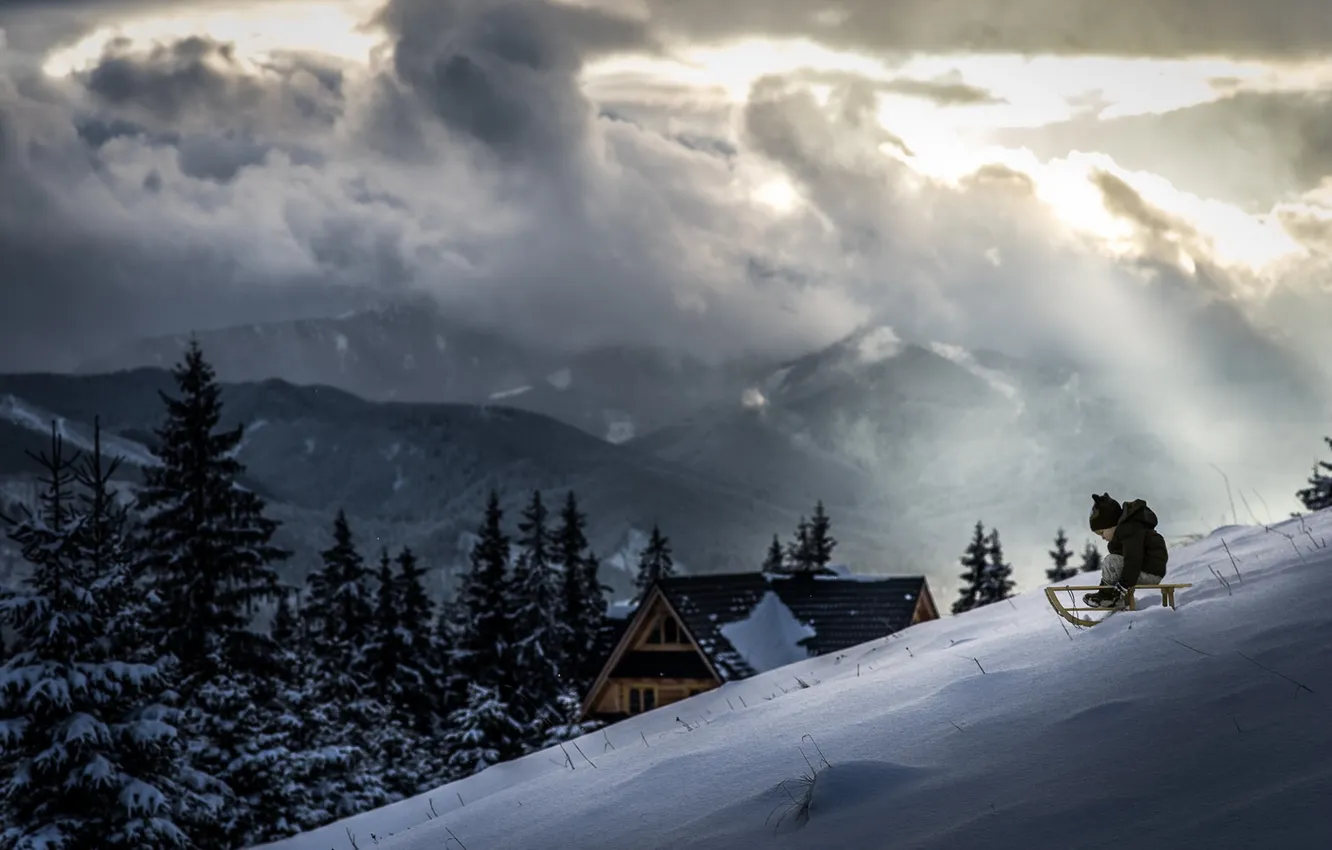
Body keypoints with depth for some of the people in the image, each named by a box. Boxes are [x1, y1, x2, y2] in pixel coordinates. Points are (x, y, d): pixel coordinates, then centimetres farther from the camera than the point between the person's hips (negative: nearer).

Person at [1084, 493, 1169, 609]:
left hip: (1149, 574, -11)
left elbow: (1133, 559, -26)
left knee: (1110, 561, -17)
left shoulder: (1129, 530, -18)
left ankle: (1107, 595, -8)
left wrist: (1124, 585, -26)